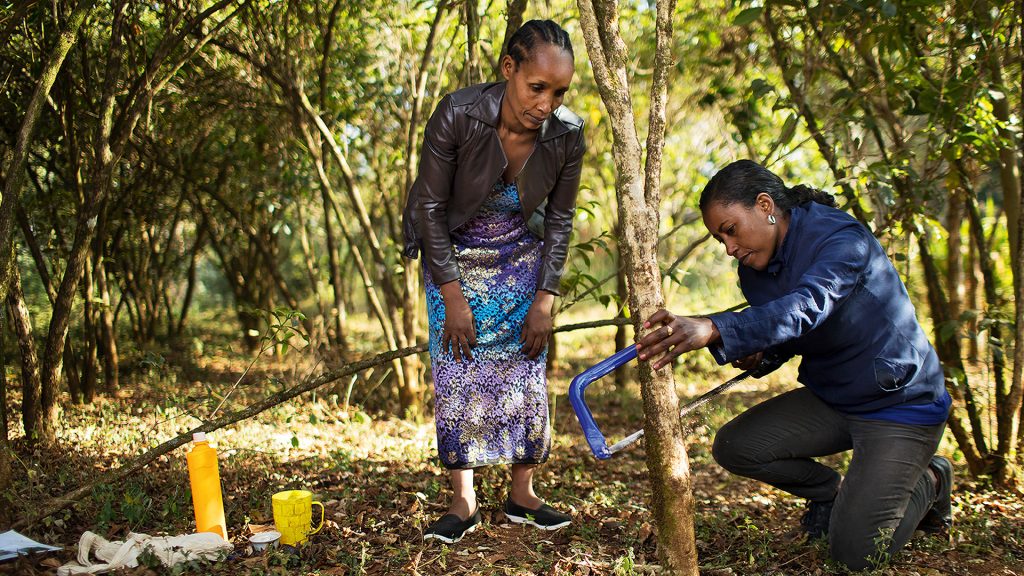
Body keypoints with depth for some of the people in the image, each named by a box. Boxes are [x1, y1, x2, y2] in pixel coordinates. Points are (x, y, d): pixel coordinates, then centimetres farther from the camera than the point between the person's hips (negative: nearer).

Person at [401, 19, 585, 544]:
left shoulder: (567, 135, -21)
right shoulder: (457, 116, -30)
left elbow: (559, 219, -6)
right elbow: (429, 207, -19)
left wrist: (544, 299, -8)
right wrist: (453, 298, -17)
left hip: (520, 257, 2)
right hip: (453, 255, -2)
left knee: (525, 372, 0)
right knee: (457, 374, -5)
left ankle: (522, 495, 12)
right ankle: (463, 502, 1)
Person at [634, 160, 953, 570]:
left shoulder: (841, 239, -25)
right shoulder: (754, 271, 0)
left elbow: (804, 308, -45)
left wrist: (711, 330, -59)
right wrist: (756, 353, -11)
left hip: (901, 402, -8)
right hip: (829, 398, 8)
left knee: (855, 551, -15)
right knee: (733, 446, -8)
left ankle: (928, 482, 16)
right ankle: (831, 492, 17)